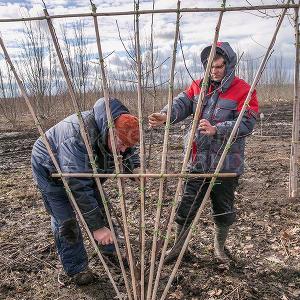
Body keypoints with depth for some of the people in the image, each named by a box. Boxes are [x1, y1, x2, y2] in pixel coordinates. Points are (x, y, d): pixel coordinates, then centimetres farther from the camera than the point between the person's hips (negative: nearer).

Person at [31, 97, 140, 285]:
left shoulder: (119, 135, -20)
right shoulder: (78, 137, -44)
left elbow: (130, 158, -5)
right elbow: (78, 187, -43)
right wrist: (96, 226, -39)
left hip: (84, 170, 7)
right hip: (50, 170, -6)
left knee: (100, 208, 8)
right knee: (65, 220, -6)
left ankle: (111, 250, 27)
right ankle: (76, 269, 13)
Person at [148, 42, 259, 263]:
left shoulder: (243, 91, -6)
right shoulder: (199, 86, 6)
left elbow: (246, 123, -16)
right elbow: (182, 103, -9)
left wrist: (216, 129, -30)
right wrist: (166, 115, -30)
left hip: (227, 164, -2)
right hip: (198, 162, 3)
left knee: (223, 210, 16)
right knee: (186, 207, 10)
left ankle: (220, 247, 42)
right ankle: (179, 246, 33)